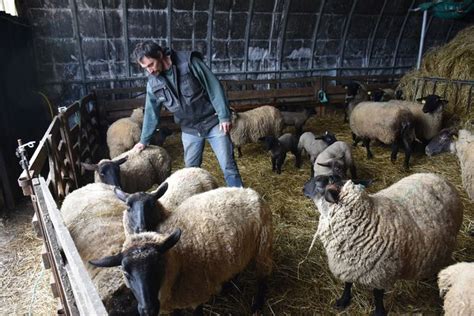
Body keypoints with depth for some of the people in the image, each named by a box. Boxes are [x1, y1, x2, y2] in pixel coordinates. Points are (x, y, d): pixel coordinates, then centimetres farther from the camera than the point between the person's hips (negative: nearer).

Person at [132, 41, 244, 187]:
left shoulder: (189, 62, -15)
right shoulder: (153, 83, -1)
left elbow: (214, 87, -14)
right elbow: (151, 112, 12)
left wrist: (224, 116, -17)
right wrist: (144, 140, 20)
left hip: (213, 122, -4)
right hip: (189, 130, 4)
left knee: (228, 167, -2)